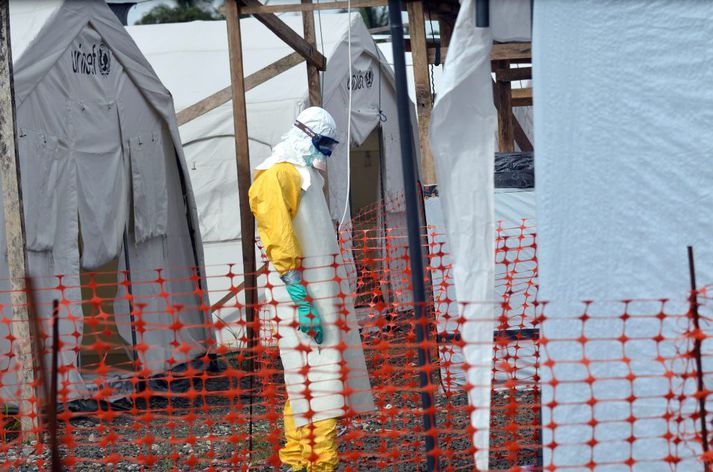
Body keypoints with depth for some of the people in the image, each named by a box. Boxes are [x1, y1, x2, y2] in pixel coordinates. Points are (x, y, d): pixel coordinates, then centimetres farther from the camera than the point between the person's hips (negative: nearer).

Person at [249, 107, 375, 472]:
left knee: (303, 378, 13)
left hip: (321, 288, 10)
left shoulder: (307, 176, 21)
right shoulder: (278, 177, -11)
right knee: (315, 375, -12)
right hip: (301, 292, -10)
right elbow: (280, 244, -19)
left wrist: (332, 298, 24)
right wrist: (303, 302, -23)